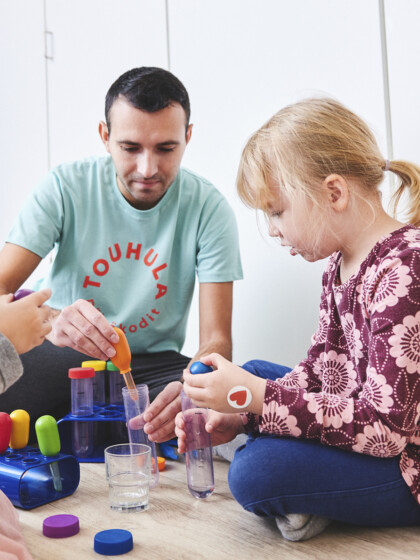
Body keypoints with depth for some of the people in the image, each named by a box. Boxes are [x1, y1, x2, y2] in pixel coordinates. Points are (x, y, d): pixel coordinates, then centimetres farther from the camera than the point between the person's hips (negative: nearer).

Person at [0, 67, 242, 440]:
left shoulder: (208, 208, -11)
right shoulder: (66, 186, -10)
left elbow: (217, 338, -13)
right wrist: (52, 321, -41)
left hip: (150, 363, 3)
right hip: (63, 353, -2)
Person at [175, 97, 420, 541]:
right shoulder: (341, 264, 4)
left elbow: (384, 428, -29)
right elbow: (319, 369, 8)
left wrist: (255, 398, -26)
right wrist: (241, 416, -5)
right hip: (363, 420, 10)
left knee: (255, 472, -29)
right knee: (254, 371, 19)